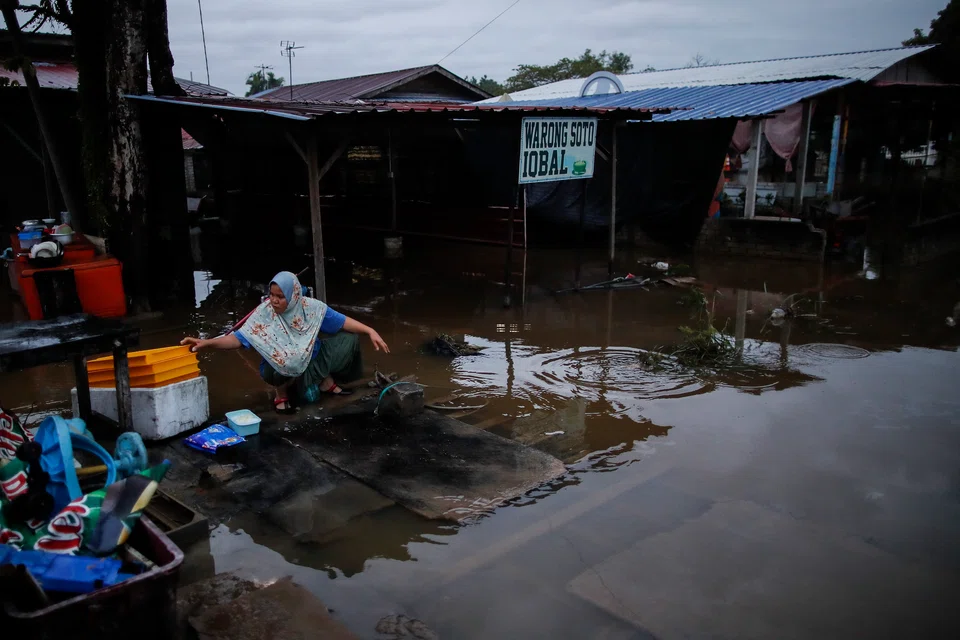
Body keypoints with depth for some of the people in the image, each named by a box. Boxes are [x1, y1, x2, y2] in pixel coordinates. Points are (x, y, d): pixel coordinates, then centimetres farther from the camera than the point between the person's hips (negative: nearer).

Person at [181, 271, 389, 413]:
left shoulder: (311, 307, -15)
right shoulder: (264, 313, -21)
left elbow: (342, 321, -8)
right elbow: (239, 338, -23)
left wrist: (370, 331, -16)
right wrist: (206, 343, -36)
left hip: (312, 359, 4)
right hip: (284, 368, -4)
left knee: (350, 340, -7)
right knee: (283, 365, -42)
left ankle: (326, 382, 14)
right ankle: (283, 393, -3)